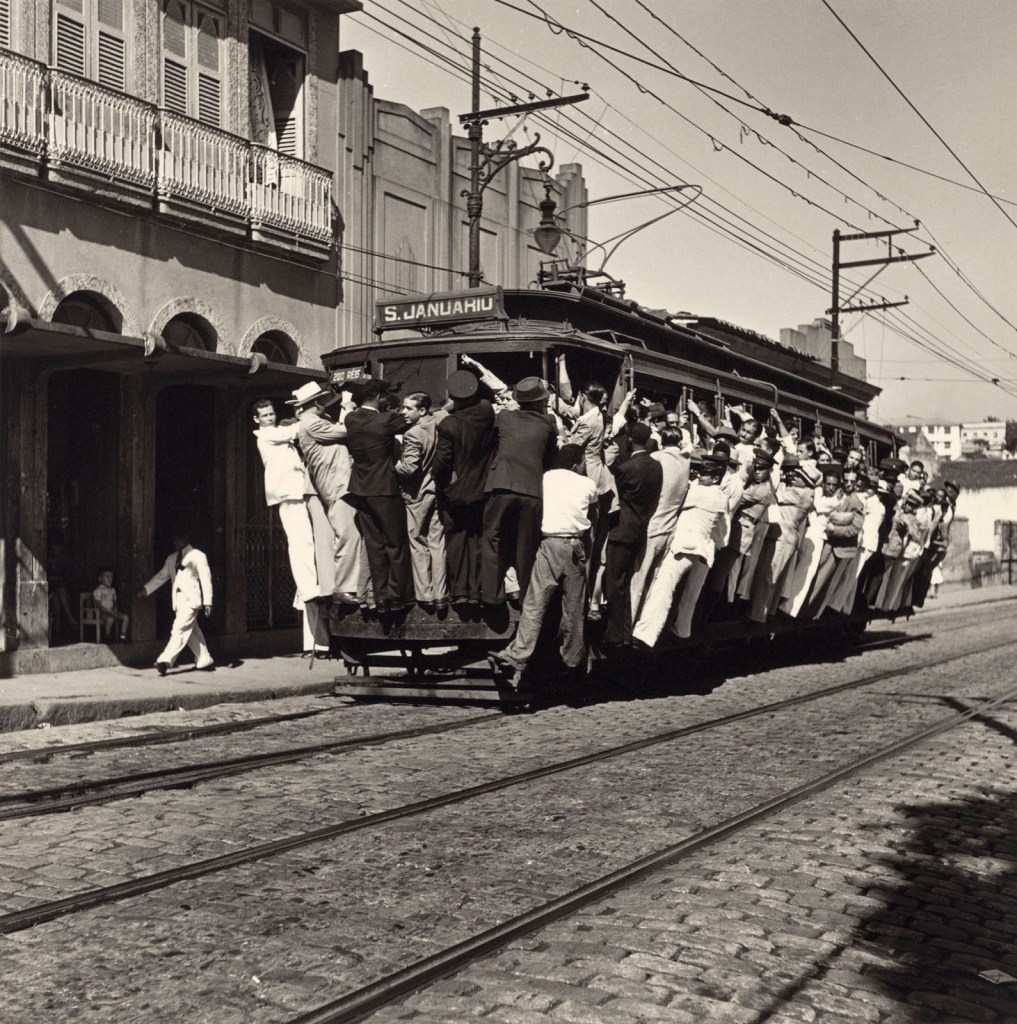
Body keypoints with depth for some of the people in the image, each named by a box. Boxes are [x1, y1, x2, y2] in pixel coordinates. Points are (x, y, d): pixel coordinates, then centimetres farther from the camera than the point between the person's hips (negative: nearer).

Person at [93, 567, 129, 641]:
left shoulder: (112, 590, 13)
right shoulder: (98, 590, -10)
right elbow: (99, 605, -15)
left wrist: (115, 609, -5)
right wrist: (109, 613, -20)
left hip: (111, 612, 7)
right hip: (102, 613, -7)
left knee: (126, 616, -11)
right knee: (110, 619, -37)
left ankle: (122, 635, -8)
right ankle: (107, 636, -18)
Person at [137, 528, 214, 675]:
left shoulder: (198, 556, -1)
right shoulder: (172, 559, 18)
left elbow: (206, 579, -4)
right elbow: (161, 576, 18)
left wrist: (207, 601, -9)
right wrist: (146, 589, 5)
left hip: (191, 599, -7)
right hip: (178, 600, 7)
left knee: (180, 630, -15)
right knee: (192, 632, 10)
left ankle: (166, 661, -22)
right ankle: (205, 662, 18)